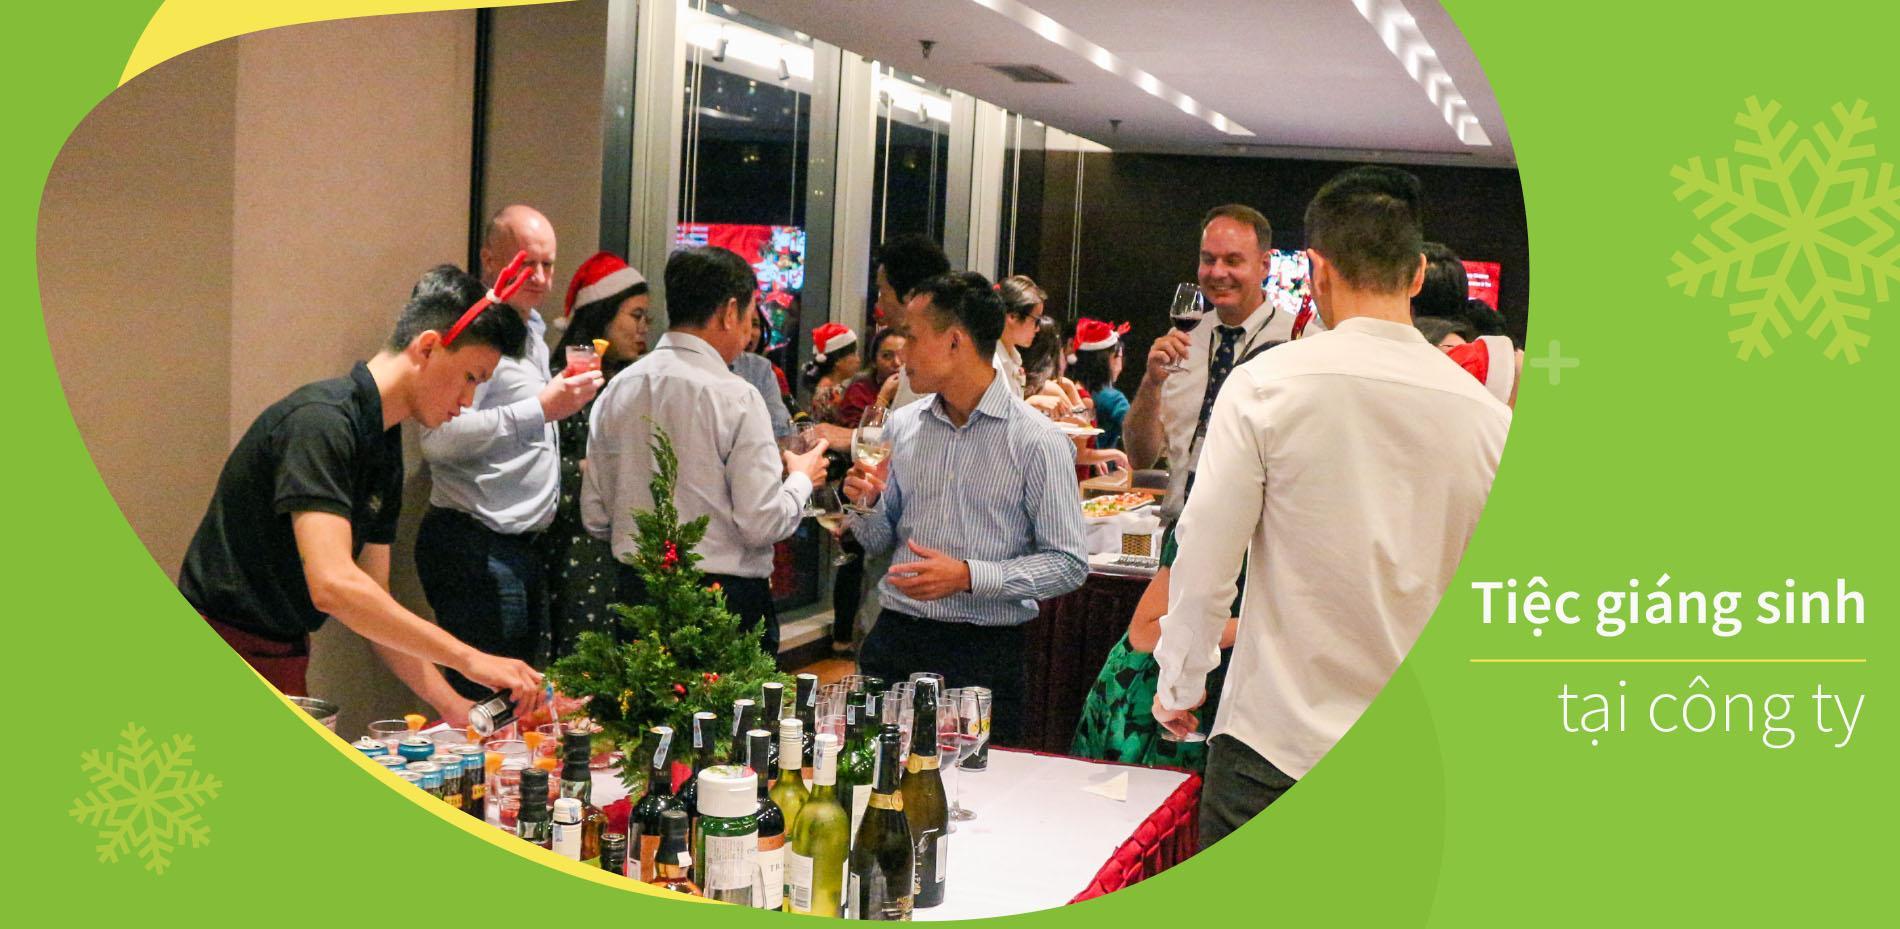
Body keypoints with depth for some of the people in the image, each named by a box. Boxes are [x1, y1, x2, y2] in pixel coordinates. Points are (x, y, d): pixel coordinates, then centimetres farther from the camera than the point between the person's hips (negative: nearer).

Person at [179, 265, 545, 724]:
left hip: (284, 661, 9)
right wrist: (469, 659, -31)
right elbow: (333, 586, -32)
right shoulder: (321, 421, -21)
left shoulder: (384, 450, 8)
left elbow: (373, 607, 11)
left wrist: (451, 704, 1)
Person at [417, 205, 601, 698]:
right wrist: (541, 409, -26)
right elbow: (439, 438, -27)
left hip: (520, 546, 10)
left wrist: (563, 393, 18)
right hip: (475, 548, -10)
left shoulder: (532, 328, 19)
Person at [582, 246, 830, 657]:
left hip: (637, 592, 6)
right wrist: (802, 478, 3)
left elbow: (596, 516, 8)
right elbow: (762, 524, -15)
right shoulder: (735, 396, -13)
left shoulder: (618, 389, 4)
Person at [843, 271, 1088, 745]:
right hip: (893, 642, 4)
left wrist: (970, 576, -18)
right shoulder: (902, 426, 8)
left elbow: (1069, 565, -10)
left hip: (983, 654, -4)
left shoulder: (1038, 441, -8)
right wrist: (867, 503, -5)